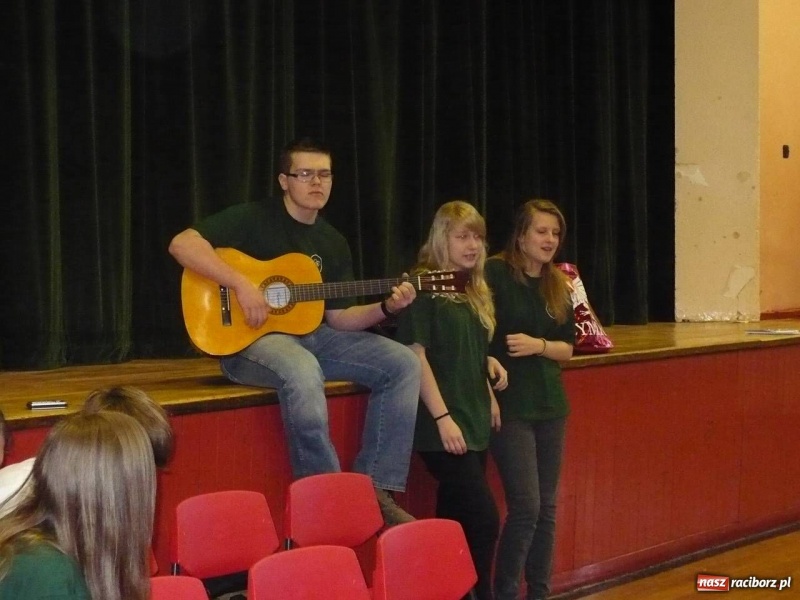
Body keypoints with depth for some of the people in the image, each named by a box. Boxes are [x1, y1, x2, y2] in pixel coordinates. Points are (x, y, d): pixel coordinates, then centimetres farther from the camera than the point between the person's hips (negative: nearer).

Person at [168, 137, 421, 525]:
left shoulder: (333, 244, 14)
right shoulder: (255, 219, -5)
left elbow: (337, 318, 13)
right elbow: (182, 244, -16)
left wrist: (386, 308, -4)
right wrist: (241, 284, -24)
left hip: (312, 336, 7)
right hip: (249, 340, -7)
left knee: (403, 362, -9)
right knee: (303, 371, -41)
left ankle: (374, 488, -10)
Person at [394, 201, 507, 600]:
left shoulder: (475, 291, 15)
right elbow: (416, 355, -14)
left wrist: (489, 363, 5)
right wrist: (442, 417, -18)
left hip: (474, 421, 8)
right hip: (443, 424, -8)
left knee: (458, 524, 10)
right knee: (483, 519, -10)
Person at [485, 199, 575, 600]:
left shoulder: (558, 285, 10)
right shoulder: (495, 273, -9)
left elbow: (568, 348, 9)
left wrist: (538, 346, -9)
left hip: (550, 403, 6)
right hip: (509, 404, -6)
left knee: (547, 507, 9)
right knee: (525, 506, -9)